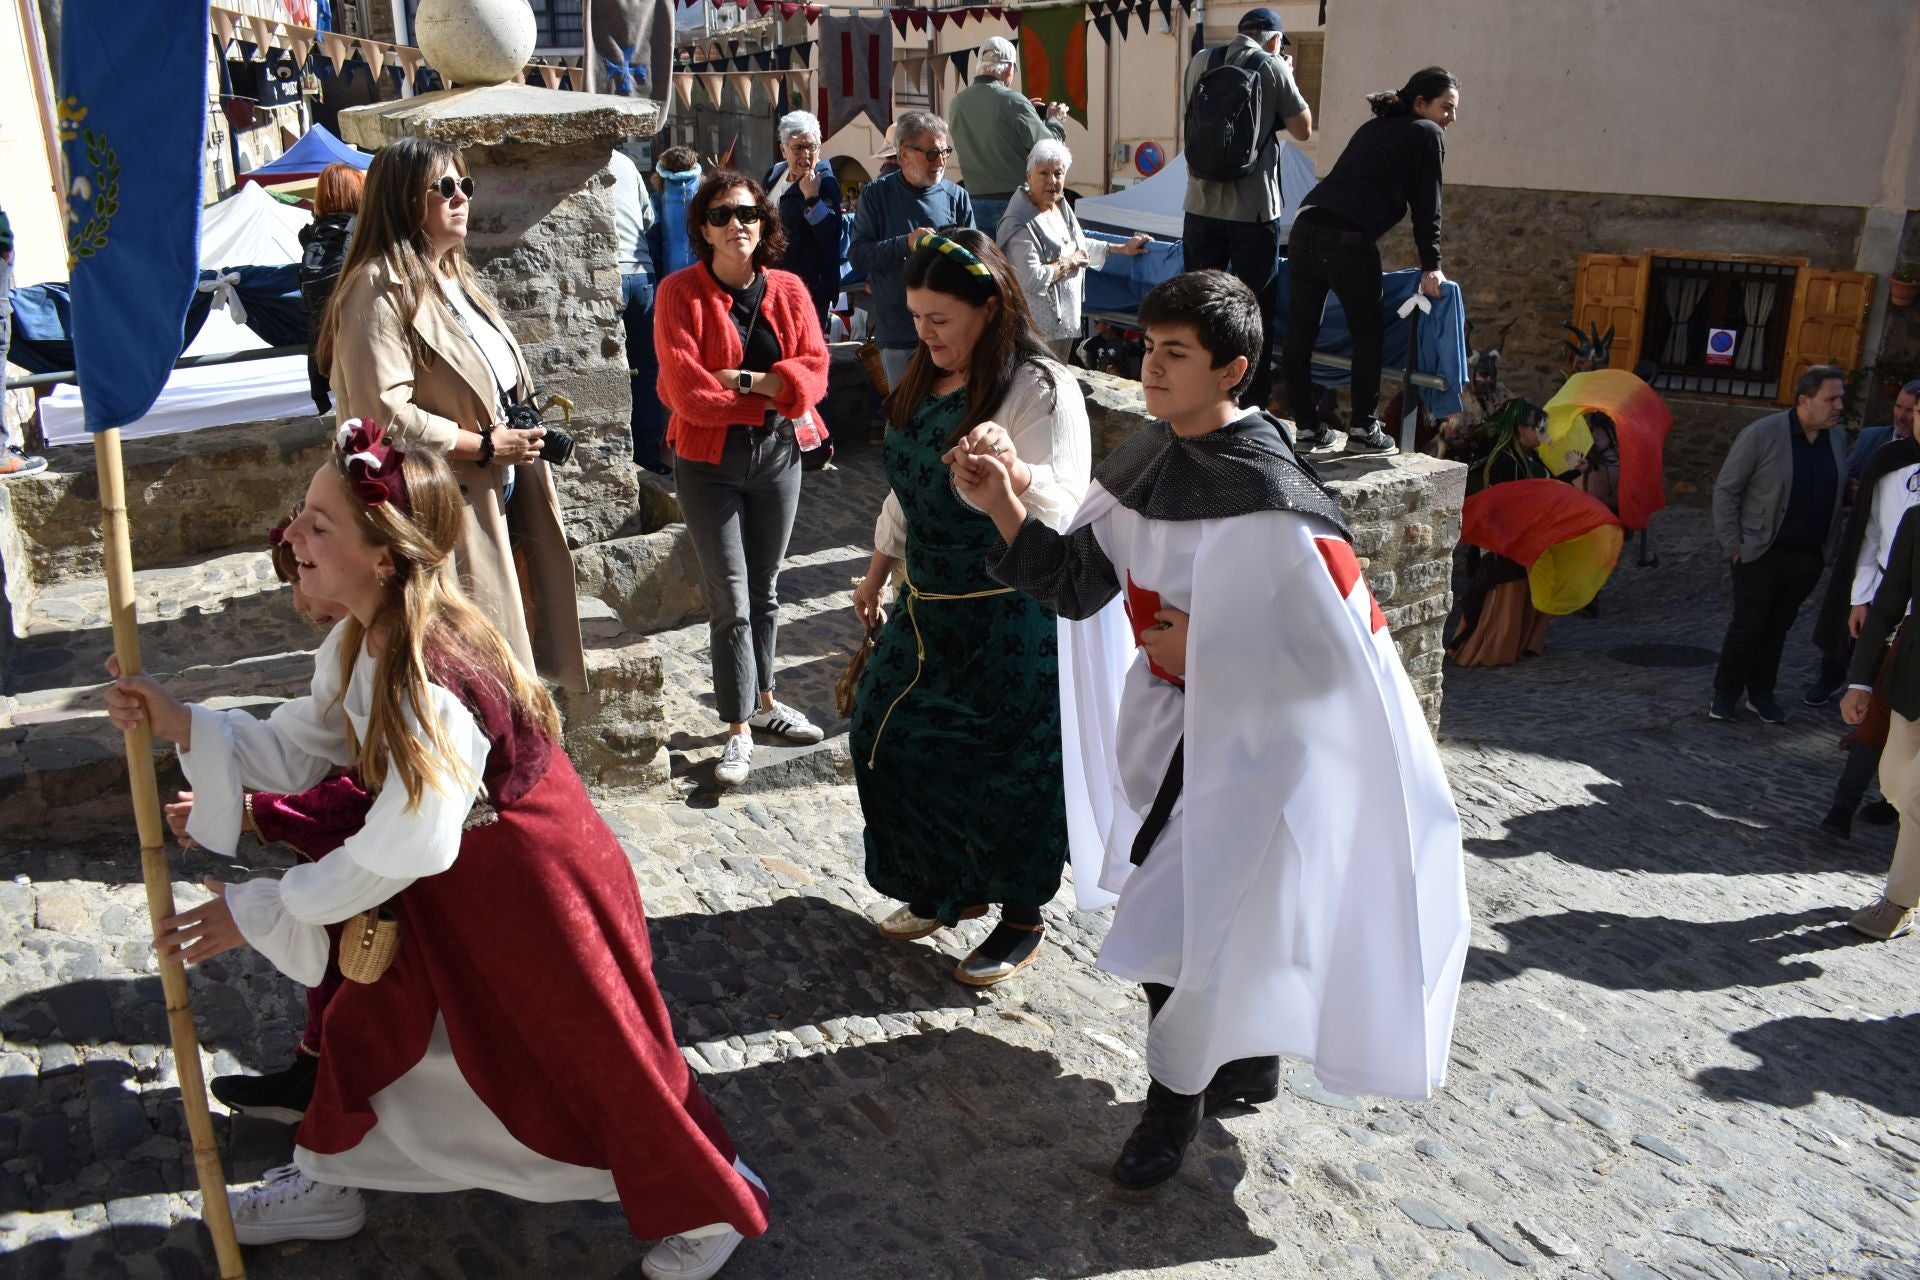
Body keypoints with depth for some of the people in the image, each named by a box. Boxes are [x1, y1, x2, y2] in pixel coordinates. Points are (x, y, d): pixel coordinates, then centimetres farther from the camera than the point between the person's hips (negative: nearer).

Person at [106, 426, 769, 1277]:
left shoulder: (431, 680, -32)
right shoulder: (358, 647, -2)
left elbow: (402, 848, -29)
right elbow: (295, 754, 7)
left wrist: (255, 912, -19)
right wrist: (182, 727, -6)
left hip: (532, 884, -9)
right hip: (448, 881, 9)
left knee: (599, 1052, 5)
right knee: (370, 1019, 18)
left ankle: (717, 1203, 27)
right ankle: (325, 1186, 43)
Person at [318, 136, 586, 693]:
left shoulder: (452, 276, 16)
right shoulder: (381, 289, -15)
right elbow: (383, 415, -24)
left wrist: (522, 430, 11)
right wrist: (484, 446, -18)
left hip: (492, 496, 9)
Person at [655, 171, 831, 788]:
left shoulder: (789, 290, 3)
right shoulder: (680, 292, -8)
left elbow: (814, 368, -5)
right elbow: (687, 388, -17)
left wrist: (747, 379, -18)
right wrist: (773, 394, -14)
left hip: (778, 454, 4)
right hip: (709, 460, -4)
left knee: (765, 591, 16)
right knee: (731, 600, -3)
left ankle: (763, 699, 33)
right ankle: (739, 731, 5)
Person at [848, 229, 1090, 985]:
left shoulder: (1042, 390, -18)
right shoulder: (927, 381, 7)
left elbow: (1062, 512, -28)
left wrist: (1012, 469, -48)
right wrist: (879, 573, 22)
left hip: (1013, 623, -8)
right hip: (932, 608, 9)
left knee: (1012, 764, 4)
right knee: (889, 737, 15)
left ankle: (1022, 919, 27)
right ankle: (951, 887, 36)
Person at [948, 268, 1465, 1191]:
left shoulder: (1270, 494, -23)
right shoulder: (1145, 458, 0)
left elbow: (1344, 644, -22)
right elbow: (1078, 585, 2)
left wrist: (1204, 647, -20)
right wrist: (1001, 505, -11)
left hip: (1247, 738, -7)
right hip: (1163, 725, 7)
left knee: (1183, 922, 1)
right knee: (1196, 904, 19)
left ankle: (1175, 1098, 27)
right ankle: (1247, 1067, 42)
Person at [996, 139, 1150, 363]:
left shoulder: (1061, 206, 9)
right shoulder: (1021, 225, -20)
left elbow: (1079, 245, 25)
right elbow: (1031, 279, -25)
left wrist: (1122, 248, 24)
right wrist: (1069, 263, -13)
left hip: (1066, 317, 9)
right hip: (1039, 327, -9)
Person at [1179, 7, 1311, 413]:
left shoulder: (1200, 61, 7)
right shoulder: (1272, 66, -4)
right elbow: (1303, 130, 3)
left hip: (1201, 206, 4)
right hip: (1253, 211, -4)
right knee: (1255, 312, 4)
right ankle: (1252, 405, 8)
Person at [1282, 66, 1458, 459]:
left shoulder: (1372, 128, 29)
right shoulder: (1427, 134, 9)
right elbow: (1426, 205, 5)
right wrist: (1431, 266, 10)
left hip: (1306, 227, 7)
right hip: (1350, 240, -7)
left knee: (1299, 336, 6)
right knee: (1367, 337, 6)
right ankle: (1362, 430, 10)